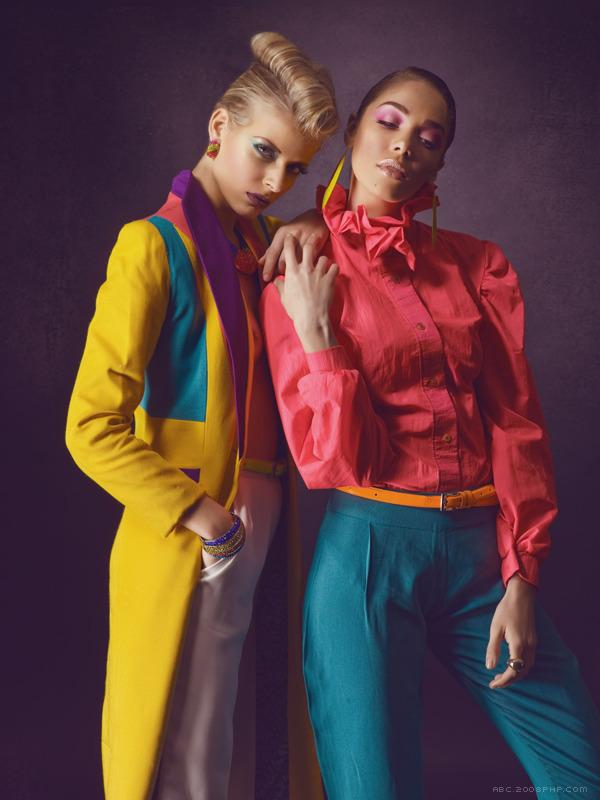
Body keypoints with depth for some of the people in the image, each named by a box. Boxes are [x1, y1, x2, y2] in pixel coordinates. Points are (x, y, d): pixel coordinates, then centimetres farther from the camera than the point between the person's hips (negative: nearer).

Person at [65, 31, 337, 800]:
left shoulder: (270, 243, 10)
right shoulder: (155, 246, -9)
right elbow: (92, 427, -14)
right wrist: (203, 519, -16)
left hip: (263, 533, 7)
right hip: (185, 548, -6)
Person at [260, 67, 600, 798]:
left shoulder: (479, 266, 7)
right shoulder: (301, 280, 0)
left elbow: (517, 423, 3)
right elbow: (332, 459, -6)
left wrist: (521, 578, -3)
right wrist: (316, 334, -16)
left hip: (481, 551, 3)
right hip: (369, 552, -2)